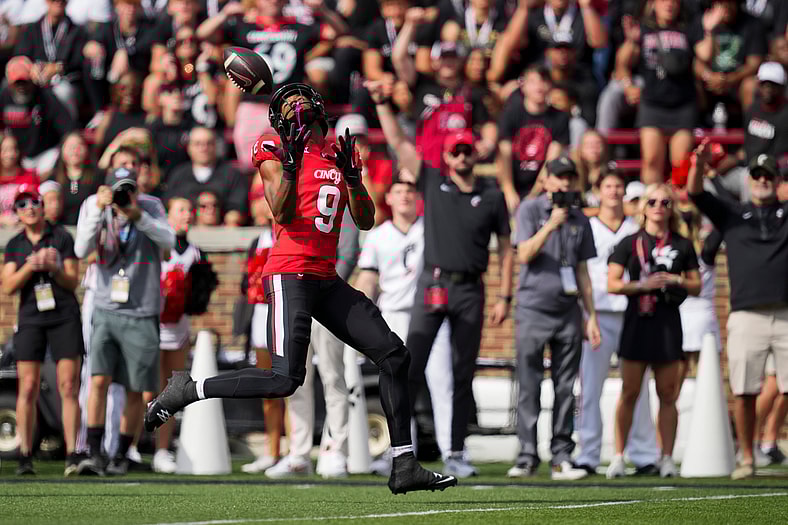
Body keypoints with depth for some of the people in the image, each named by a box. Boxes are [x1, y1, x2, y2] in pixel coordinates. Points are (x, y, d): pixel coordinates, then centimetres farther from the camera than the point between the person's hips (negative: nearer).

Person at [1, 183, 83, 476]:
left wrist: (53, 268, -15)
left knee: (68, 387, -8)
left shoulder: (61, 237, 5)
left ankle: (72, 456, -10)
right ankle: (25, 457, -2)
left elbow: (73, 282, 4)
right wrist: (30, 267, -14)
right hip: (30, 320, 1)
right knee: (28, 388, -6)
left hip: (65, 318, -1)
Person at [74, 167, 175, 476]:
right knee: (99, 380, -15)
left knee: (135, 390, 4)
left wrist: (139, 216, -31)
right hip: (106, 311, 0)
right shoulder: (94, 208, -3)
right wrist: (98, 210, -25)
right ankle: (95, 455, -14)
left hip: (142, 314, 0)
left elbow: (168, 242, -18)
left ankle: (121, 457, 17)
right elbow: (81, 250, -15)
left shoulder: (151, 207, -4)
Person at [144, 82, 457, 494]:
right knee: (285, 379, -20)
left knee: (393, 355, 1)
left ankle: (404, 467, 3)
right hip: (290, 275, -7)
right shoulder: (274, 154, 0)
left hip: (327, 281, 7)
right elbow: (282, 213, -14)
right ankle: (186, 391, -3)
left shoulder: (337, 155, 18)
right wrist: (291, 159, -19)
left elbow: (365, 221, 13)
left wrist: (351, 175, -1)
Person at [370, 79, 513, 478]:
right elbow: (398, 142, 6)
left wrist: (504, 297, 2)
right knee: (411, 368, -8)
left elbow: (506, 249, 9)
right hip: (432, 285, -1)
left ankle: (457, 454, 10)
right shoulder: (433, 182, 8)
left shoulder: (492, 197, 8)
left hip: (470, 290, 1)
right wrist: (382, 103, -1)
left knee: (463, 375, 4)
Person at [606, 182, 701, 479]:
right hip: (637, 321, -1)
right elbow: (612, 284, 0)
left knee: (667, 394, 2)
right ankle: (618, 457, 3)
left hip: (668, 323, 2)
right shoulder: (630, 243, 5)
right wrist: (643, 285, -13)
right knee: (630, 393, -2)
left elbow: (696, 287, 13)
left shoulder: (682, 246, 10)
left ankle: (667, 458, 7)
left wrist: (676, 280, -6)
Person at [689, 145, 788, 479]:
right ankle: (746, 459, 7)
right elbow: (695, 193, 4)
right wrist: (699, 164, -16)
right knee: (744, 392, -1)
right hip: (746, 316, 1)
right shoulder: (732, 214, 15)